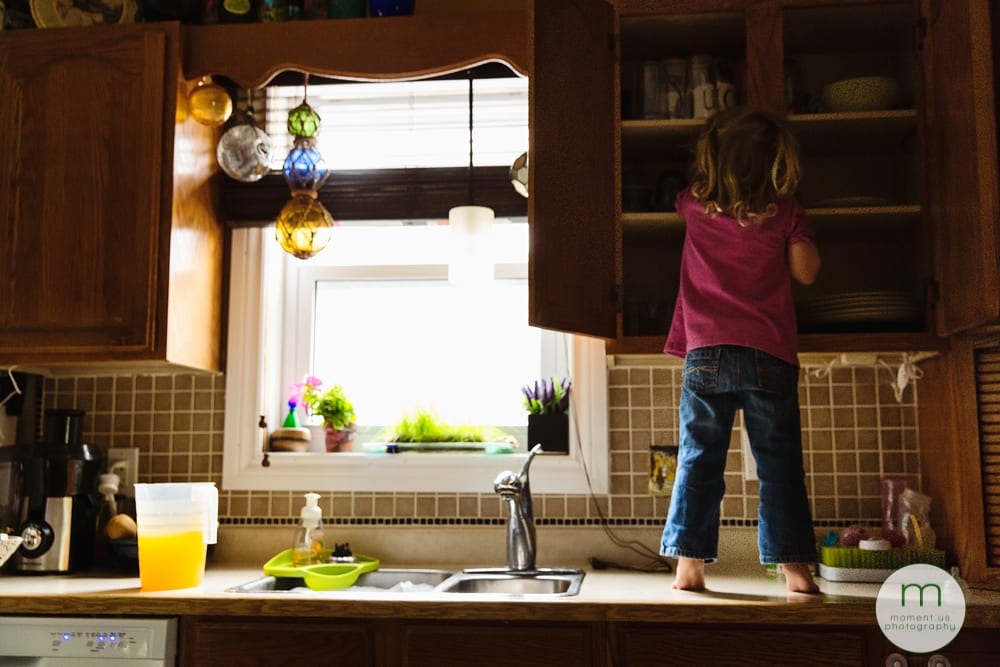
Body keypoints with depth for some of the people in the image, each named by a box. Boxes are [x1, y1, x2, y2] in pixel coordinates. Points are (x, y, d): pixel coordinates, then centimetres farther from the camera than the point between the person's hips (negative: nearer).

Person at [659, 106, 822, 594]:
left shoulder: (695, 205, 7)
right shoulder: (785, 212, 2)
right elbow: (806, 272, 3)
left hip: (706, 353, 1)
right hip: (770, 356, -1)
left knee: (698, 459, 4)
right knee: (779, 462, 5)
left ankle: (689, 563, 2)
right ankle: (794, 567, 5)